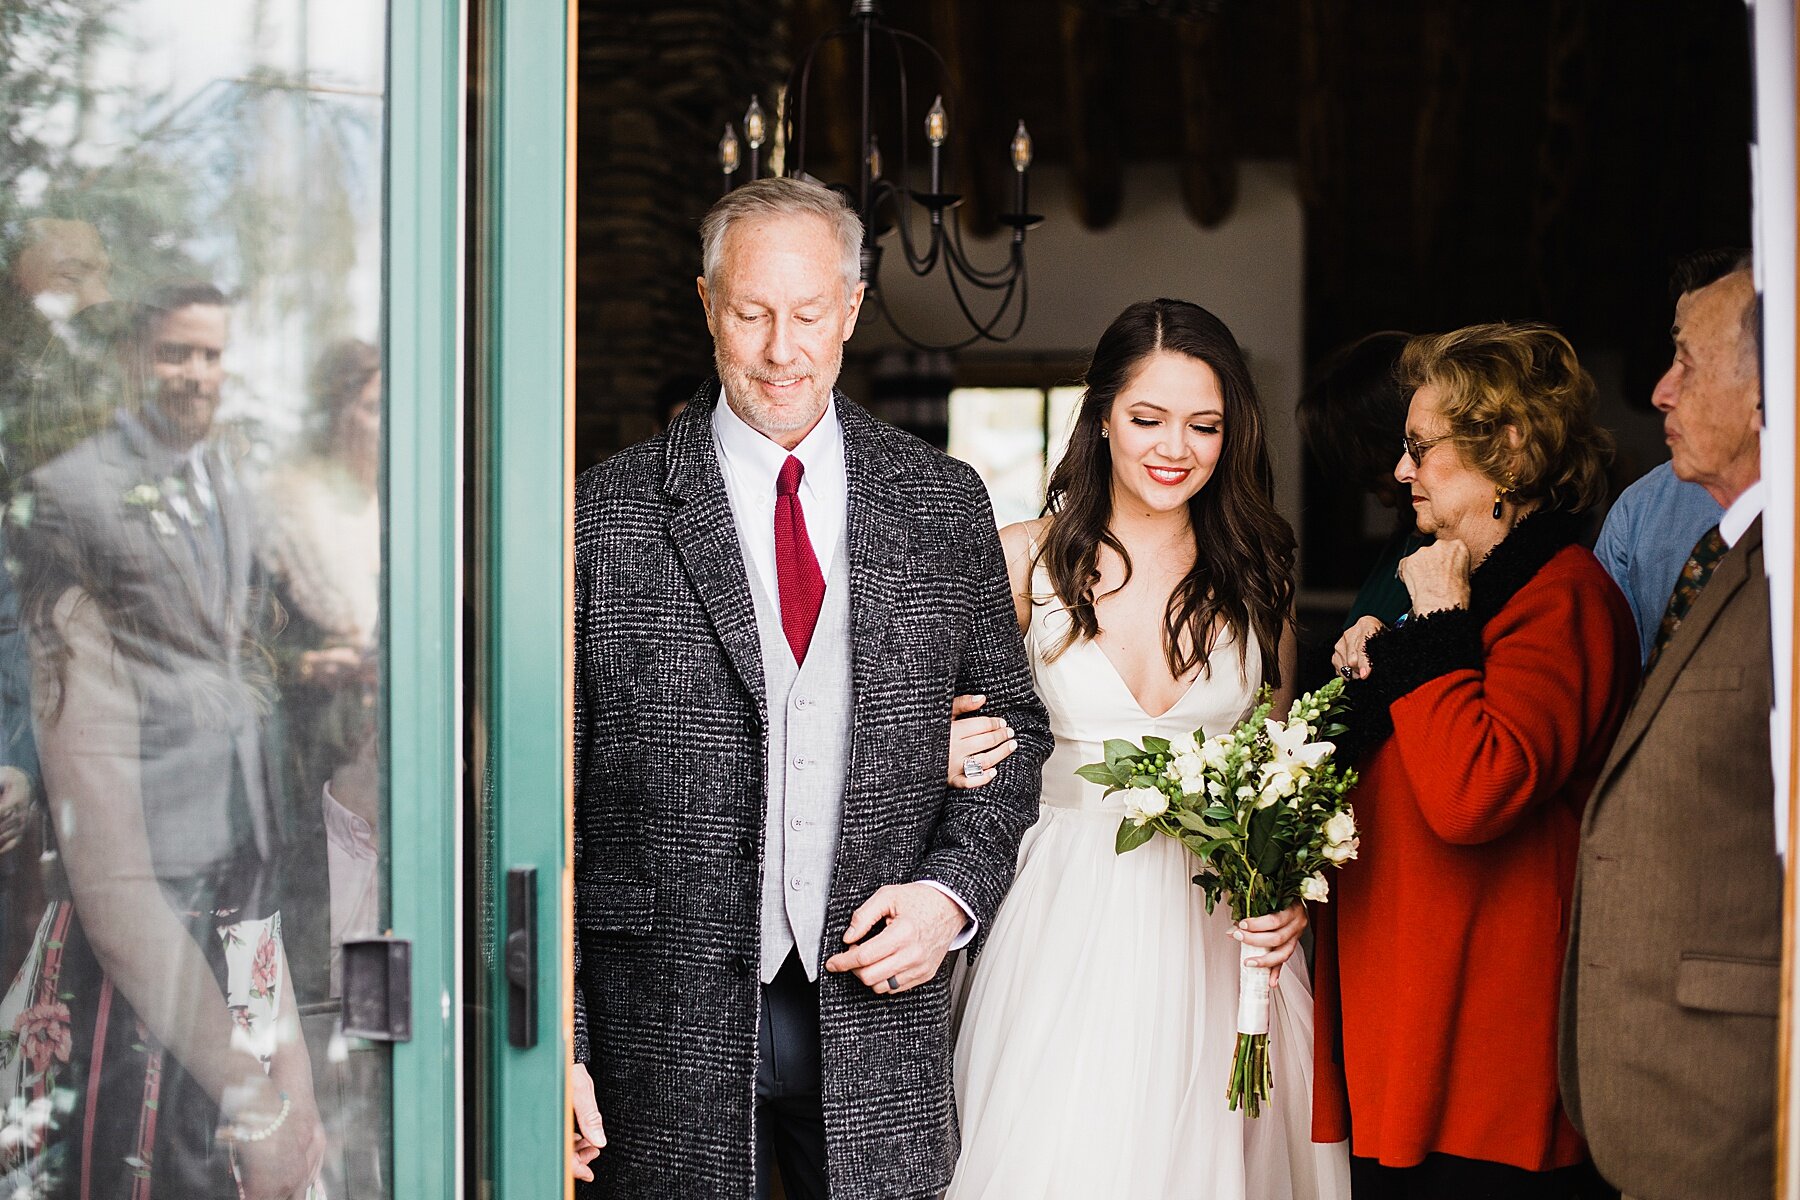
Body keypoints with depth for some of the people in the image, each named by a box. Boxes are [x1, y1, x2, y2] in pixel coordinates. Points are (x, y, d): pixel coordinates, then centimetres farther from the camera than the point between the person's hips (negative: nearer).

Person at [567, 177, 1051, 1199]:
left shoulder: (946, 508, 6)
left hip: (881, 1023, 2)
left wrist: (954, 888, -5)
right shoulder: (604, 519, -3)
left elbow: (1012, 724, 14)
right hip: (669, 1038, -2)